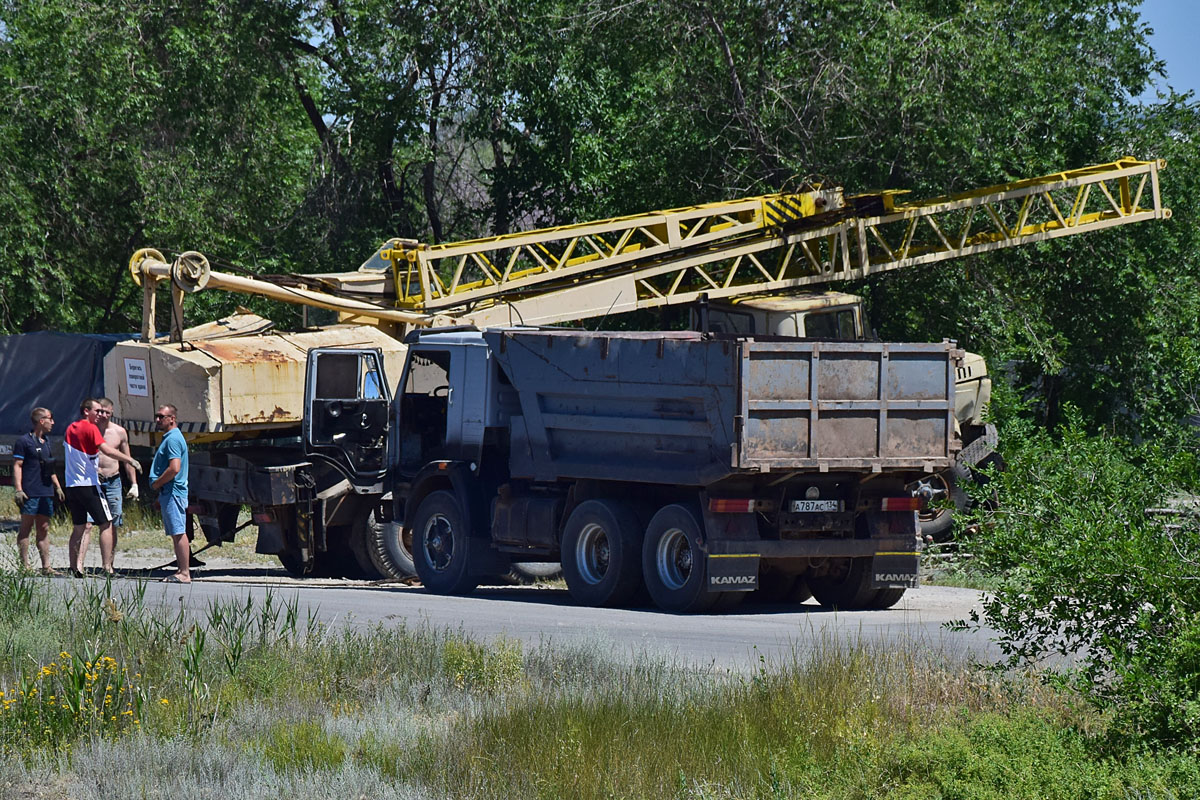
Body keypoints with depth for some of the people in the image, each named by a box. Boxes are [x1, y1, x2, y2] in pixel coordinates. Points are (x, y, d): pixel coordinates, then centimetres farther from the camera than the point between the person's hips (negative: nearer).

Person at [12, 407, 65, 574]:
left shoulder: (46, 441, 18)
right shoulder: (24, 441, -5)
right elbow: (17, 466, -8)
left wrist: (57, 486, 23)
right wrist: (18, 490, -15)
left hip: (46, 492, 7)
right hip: (30, 492, -7)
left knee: (44, 529, 7)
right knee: (26, 527, -4)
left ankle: (46, 566, 7)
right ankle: (24, 565, -4)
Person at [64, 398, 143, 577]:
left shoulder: (70, 429, 14)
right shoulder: (90, 428, -10)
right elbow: (107, 450, -22)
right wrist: (131, 461, -20)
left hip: (71, 486, 7)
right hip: (88, 485, -7)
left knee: (80, 527, 12)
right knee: (106, 523, -1)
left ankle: (75, 566, 4)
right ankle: (107, 567, -7)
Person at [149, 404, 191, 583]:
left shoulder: (173, 439, -13)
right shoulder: (169, 438, 20)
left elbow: (174, 468, -24)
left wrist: (157, 483, -12)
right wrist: (160, 494, 20)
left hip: (173, 492, -11)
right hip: (168, 493, 11)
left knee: (178, 532, -11)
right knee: (176, 534, 12)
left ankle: (184, 573, -13)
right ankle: (181, 570, 15)